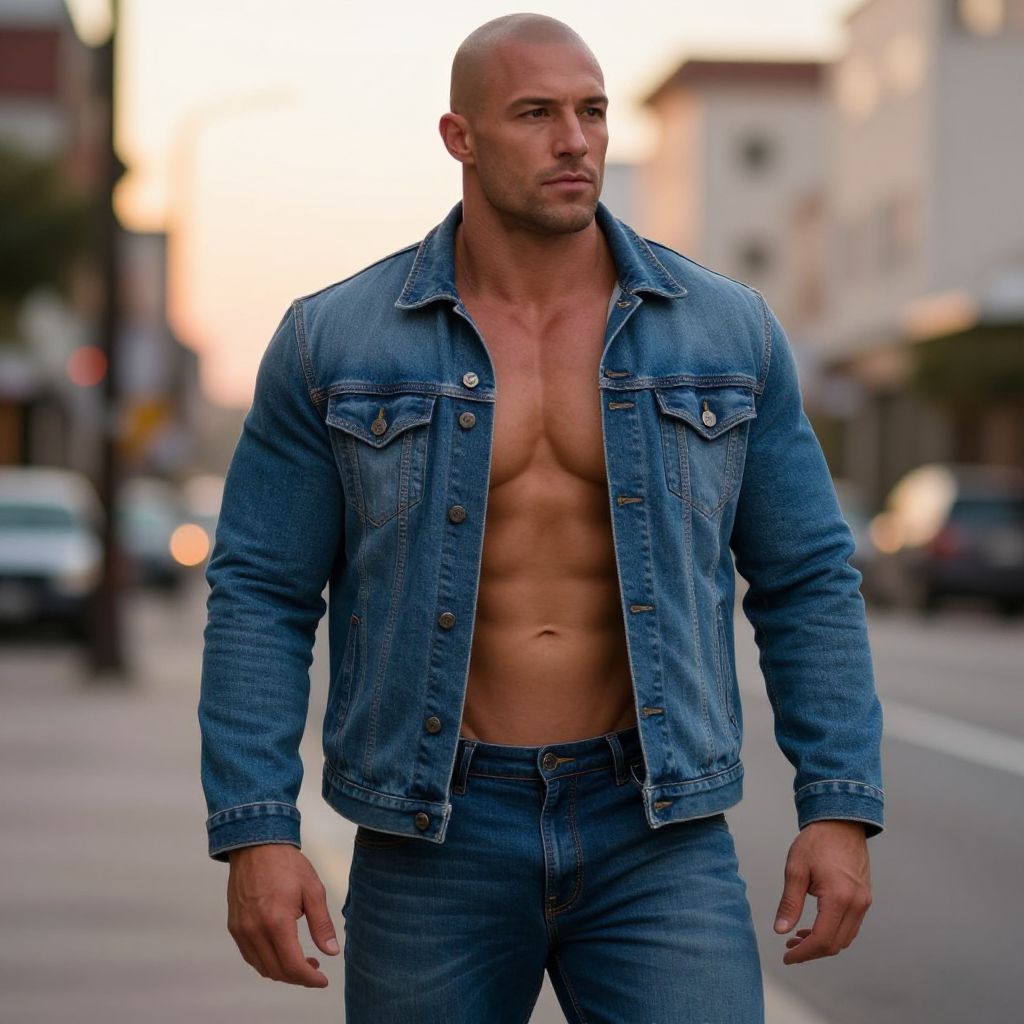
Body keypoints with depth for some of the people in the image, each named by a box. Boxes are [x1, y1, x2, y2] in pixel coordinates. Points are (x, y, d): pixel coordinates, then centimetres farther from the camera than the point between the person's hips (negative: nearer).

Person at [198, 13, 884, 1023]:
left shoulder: (726, 331, 1)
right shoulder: (335, 343, -2)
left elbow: (805, 582, 5)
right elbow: (260, 597, -1)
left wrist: (841, 811, -3)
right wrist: (253, 833, -10)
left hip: (651, 831, 0)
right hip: (435, 838, 0)